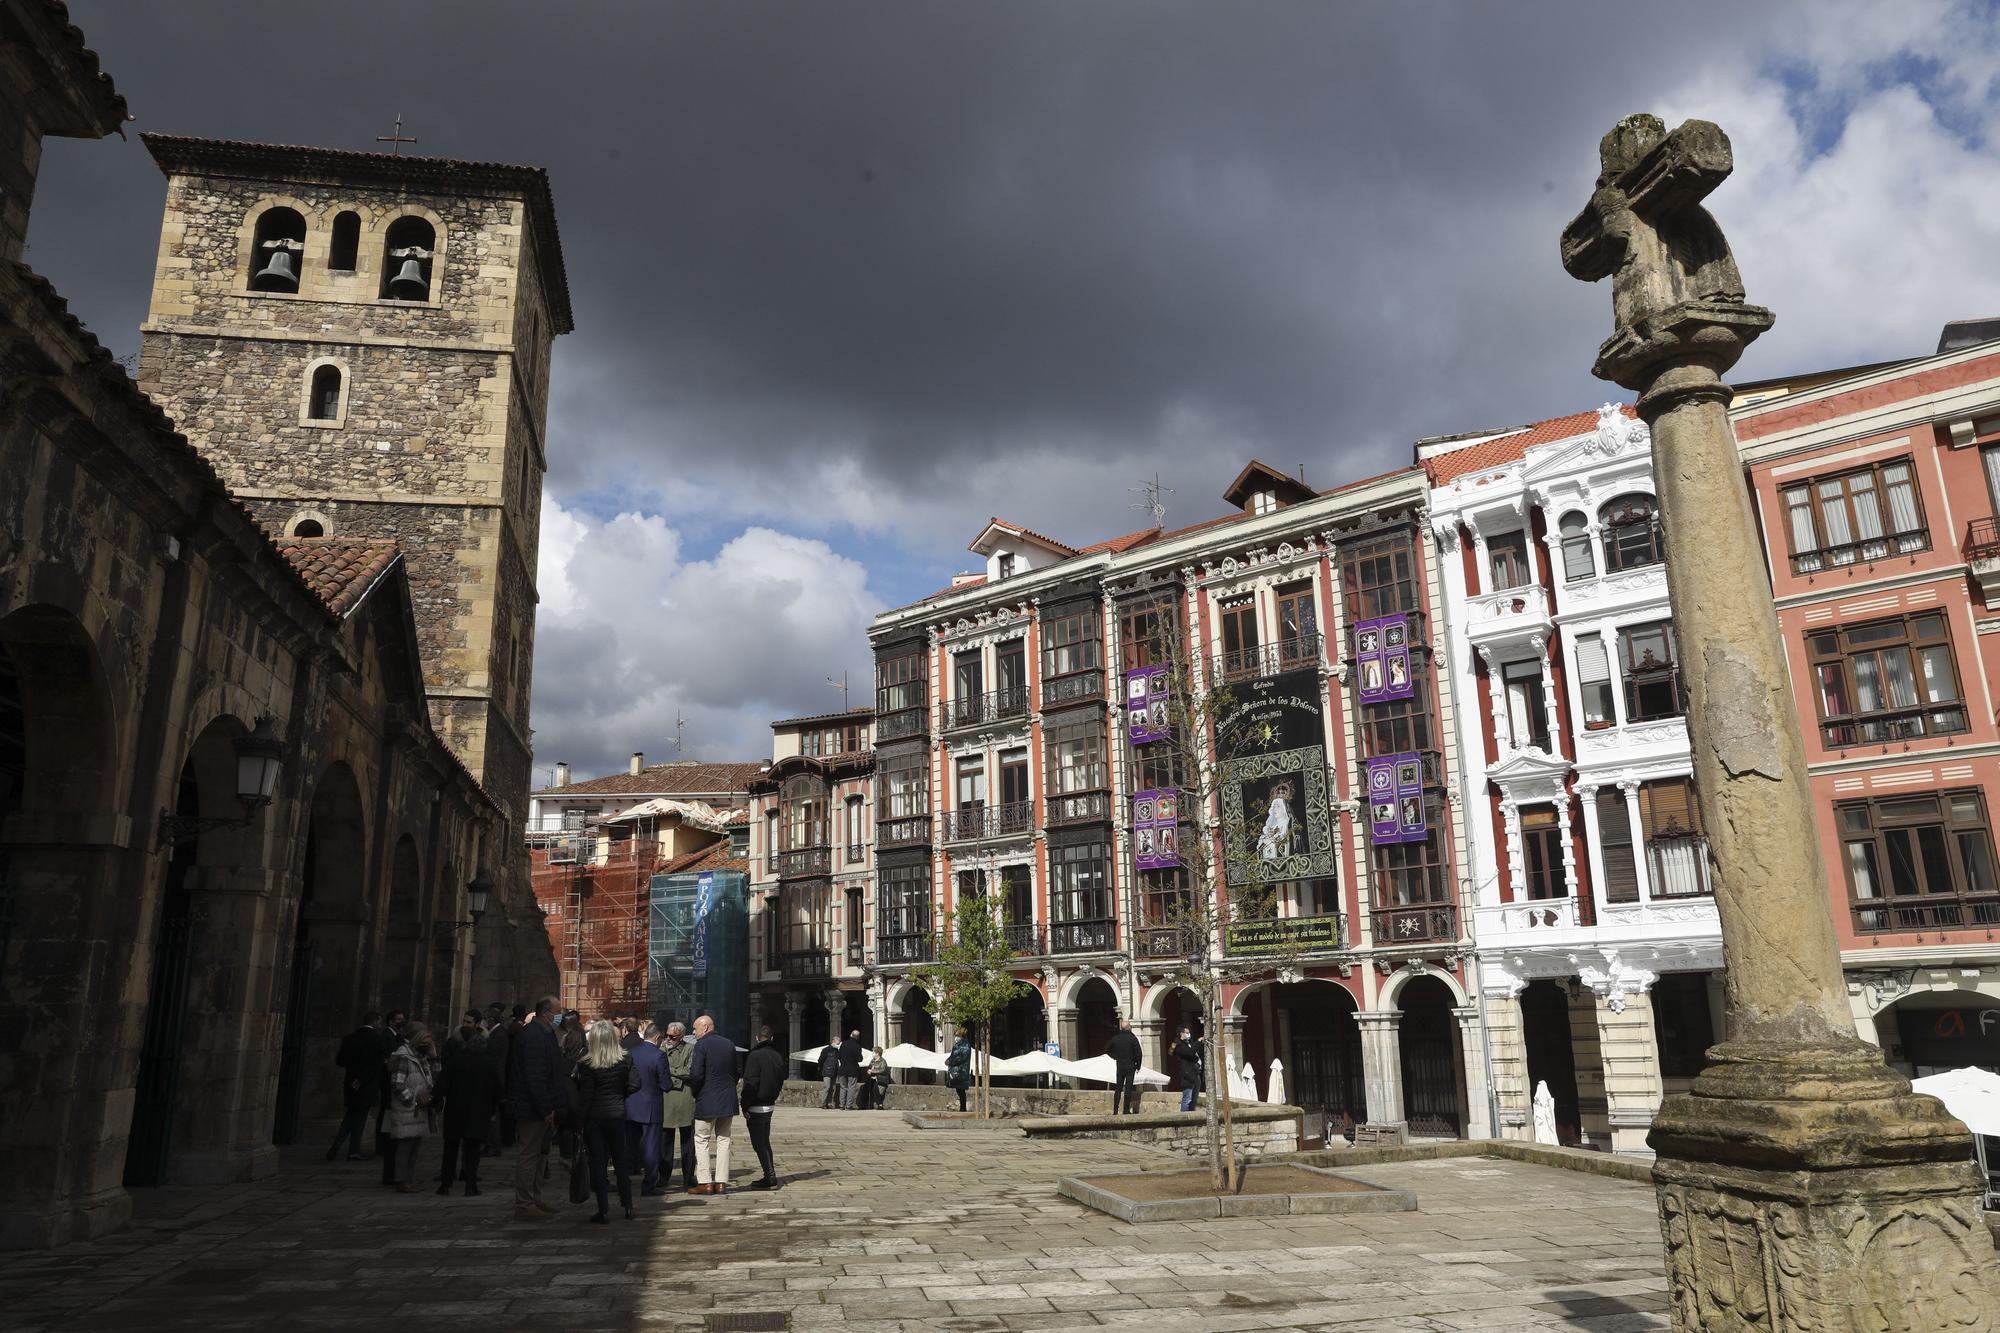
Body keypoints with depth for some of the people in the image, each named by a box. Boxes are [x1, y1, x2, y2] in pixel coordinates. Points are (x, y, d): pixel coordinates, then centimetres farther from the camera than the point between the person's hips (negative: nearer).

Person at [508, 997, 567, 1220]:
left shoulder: (542, 1034, 13)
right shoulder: (534, 1036, -20)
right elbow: (535, 1076, -24)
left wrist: (549, 1106, 16)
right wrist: (546, 1109, -22)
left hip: (538, 1109, 11)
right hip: (532, 1109, -11)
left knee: (537, 1154, 17)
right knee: (529, 1155, -2)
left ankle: (534, 1200, 27)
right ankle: (524, 1204, 5)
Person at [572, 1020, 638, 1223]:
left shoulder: (587, 1063, -11)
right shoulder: (625, 1060, -4)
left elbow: (586, 1094, -11)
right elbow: (634, 1084, -7)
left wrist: (581, 1121, -3)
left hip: (594, 1116, -3)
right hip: (617, 1115, 3)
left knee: (597, 1163, 4)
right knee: (620, 1161, 15)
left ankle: (604, 1211, 3)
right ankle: (628, 1208, 17)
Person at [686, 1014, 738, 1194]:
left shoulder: (701, 1045, -10)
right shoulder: (729, 1044, 9)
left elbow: (696, 1074, -17)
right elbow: (736, 1073, 11)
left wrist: (695, 1093, -1)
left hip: (707, 1101, -6)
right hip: (728, 1102, 6)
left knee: (701, 1141, 4)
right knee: (723, 1140, 10)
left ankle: (705, 1182, 1)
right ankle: (721, 1182, 9)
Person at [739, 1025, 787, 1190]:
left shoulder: (755, 1056, -15)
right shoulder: (778, 1057, 8)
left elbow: (750, 1083, -18)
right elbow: (780, 1082, 14)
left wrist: (745, 1106, -14)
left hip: (756, 1107, -8)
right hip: (770, 1106, 8)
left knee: (759, 1143, -2)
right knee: (765, 1142, 18)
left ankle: (770, 1179, -5)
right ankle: (770, 1176, 19)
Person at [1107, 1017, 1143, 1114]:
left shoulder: (1115, 1038, 0)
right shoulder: (1132, 1038, -10)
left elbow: (1106, 1050, 6)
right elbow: (1139, 1053, -11)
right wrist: (1138, 1066, -1)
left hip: (1119, 1066, 3)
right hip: (1130, 1066, -3)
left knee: (1118, 1088, 10)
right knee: (1128, 1088, 0)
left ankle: (1115, 1110, 8)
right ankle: (1126, 1110, -2)